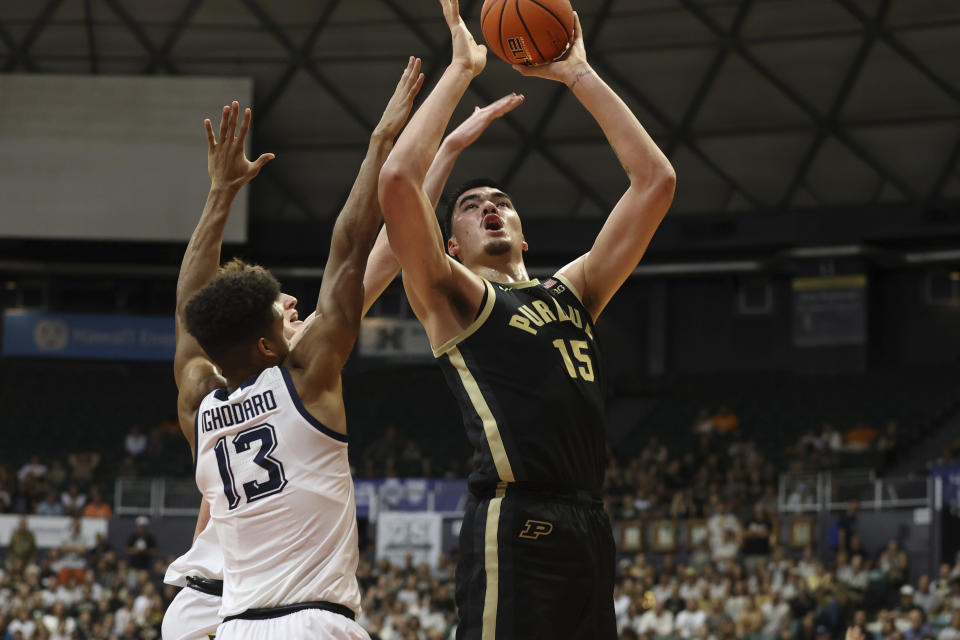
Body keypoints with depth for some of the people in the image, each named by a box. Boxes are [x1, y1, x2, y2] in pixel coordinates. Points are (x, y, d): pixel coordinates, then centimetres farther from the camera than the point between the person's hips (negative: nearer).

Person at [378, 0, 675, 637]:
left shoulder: (573, 290, 23)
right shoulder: (453, 295, 8)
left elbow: (655, 180, 21)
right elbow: (398, 180, -7)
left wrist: (581, 76, 18)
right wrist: (461, 69, 2)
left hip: (589, 529, 7)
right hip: (515, 528, -6)